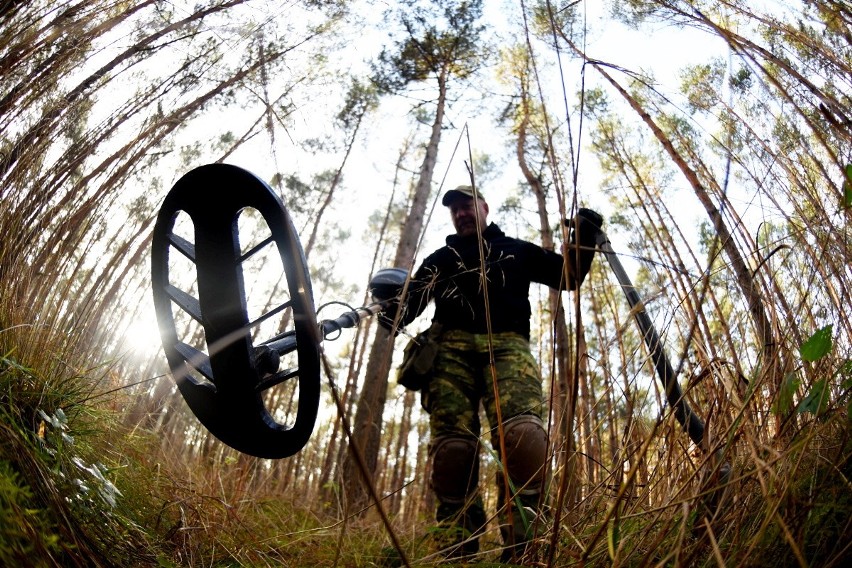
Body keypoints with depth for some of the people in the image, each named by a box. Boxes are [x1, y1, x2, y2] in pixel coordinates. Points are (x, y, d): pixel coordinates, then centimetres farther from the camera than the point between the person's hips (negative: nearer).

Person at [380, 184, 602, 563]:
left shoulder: (516, 250, 30)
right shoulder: (440, 258, 31)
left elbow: (570, 276, 26)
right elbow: (408, 304, 20)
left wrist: (583, 239, 8)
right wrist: (391, 313, -4)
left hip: (507, 345, -1)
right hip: (451, 347, 1)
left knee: (524, 437, -27)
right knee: (452, 448, -17)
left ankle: (521, 553, -23)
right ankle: (455, 555, -11)